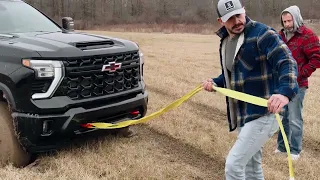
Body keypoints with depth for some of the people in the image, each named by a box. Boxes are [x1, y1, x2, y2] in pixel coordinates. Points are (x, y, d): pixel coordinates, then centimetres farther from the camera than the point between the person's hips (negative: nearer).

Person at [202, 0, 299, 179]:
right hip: (243, 116, 9)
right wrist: (215, 83, 4)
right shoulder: (225, 41, 10)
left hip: (263, 114, -9)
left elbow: (287, 62, -27)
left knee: (234, 165, -12)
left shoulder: (262, 33, -15)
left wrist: (285, 92, -45)